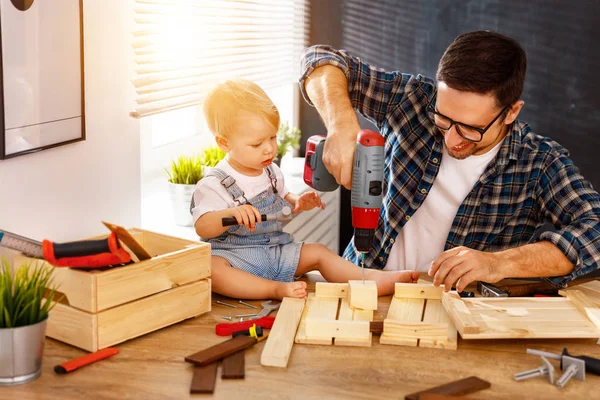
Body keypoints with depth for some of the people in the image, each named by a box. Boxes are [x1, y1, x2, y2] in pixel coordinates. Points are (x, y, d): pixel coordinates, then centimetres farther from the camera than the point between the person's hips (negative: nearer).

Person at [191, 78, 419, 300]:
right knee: (210, 268, -37)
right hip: (232, 257, -7)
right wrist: (230, 214, -41)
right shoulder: (215, 184, -14)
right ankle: (277, 289, -42)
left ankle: (371, 279, -10)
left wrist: (298, 203, 4)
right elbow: (202, 227, -22)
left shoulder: (271, 171, 8)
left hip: (275, 253, 7)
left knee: (317, 252, -7)